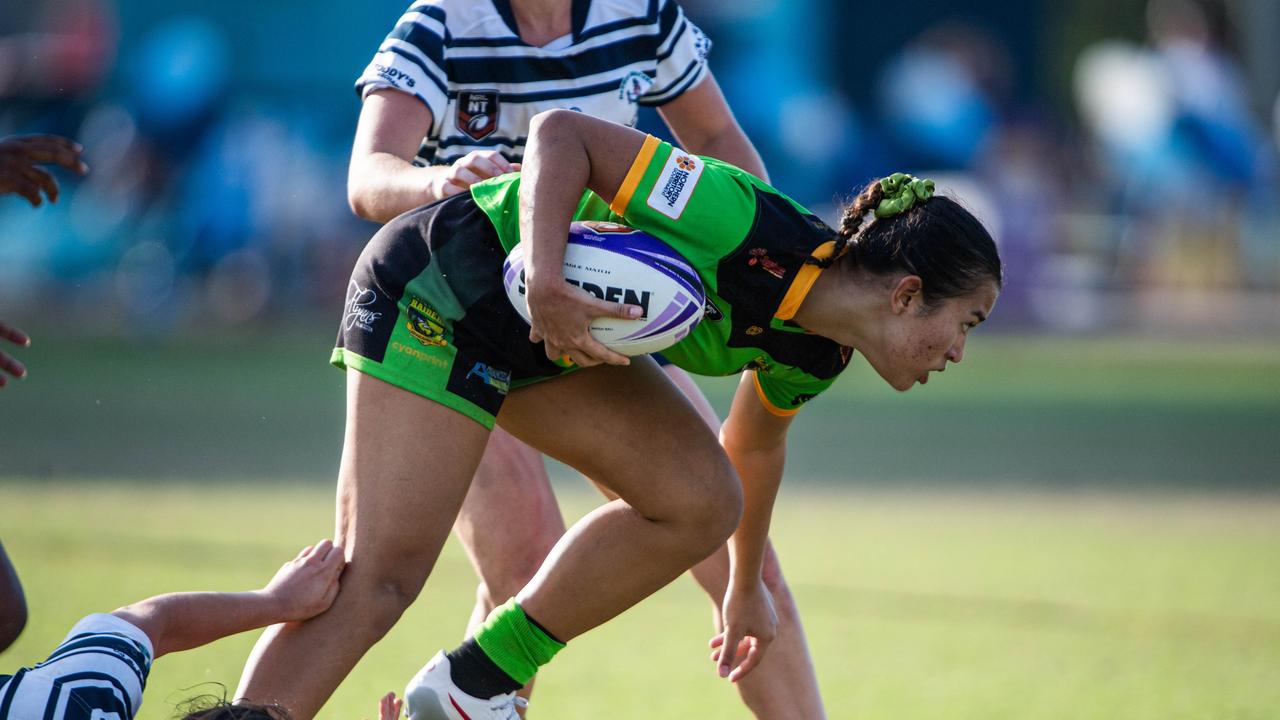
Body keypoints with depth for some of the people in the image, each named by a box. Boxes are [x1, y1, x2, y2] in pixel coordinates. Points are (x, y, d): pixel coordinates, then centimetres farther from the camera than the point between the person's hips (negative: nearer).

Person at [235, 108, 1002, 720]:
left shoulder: (815, 354, 0)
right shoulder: (752, 226, -28)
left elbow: (755, 444, 22)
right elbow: (561, 134, -27)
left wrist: (747, 583, 33)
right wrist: (545, 282, -39)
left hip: (548, 334, 9)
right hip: (438, 288, -9)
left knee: (702, 501, -3)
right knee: (378, 578, -17)